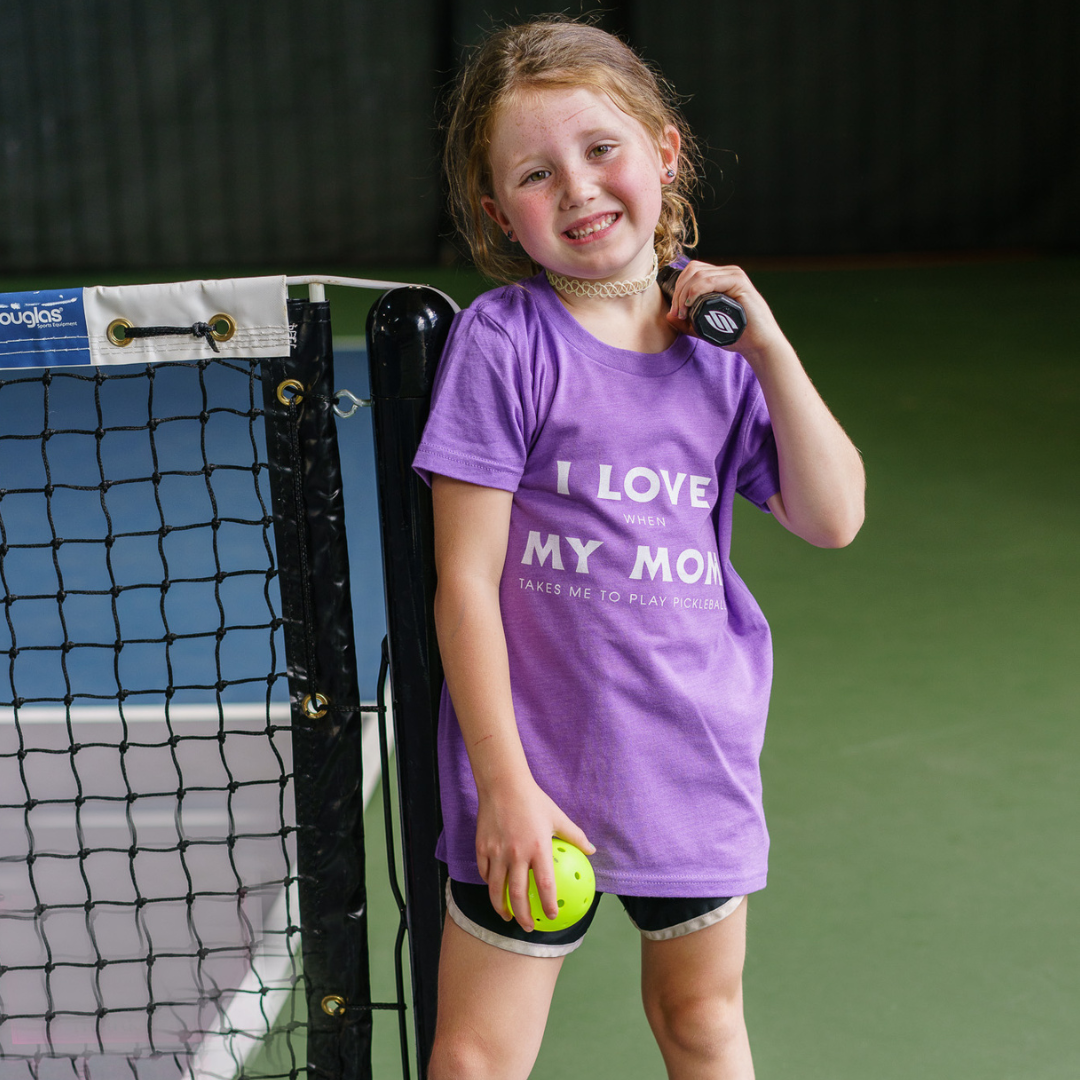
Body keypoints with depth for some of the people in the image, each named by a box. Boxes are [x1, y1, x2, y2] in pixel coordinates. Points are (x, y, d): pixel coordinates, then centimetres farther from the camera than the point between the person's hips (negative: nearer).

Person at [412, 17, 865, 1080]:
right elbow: (466, 578, -12)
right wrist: (506, 783, -14)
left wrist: (768, 344, -7)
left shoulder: (719, 346, 3)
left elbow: (833, 517, 1)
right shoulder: (503, 340, -11)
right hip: (536, 776, -4)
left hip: (700, 770, 4)